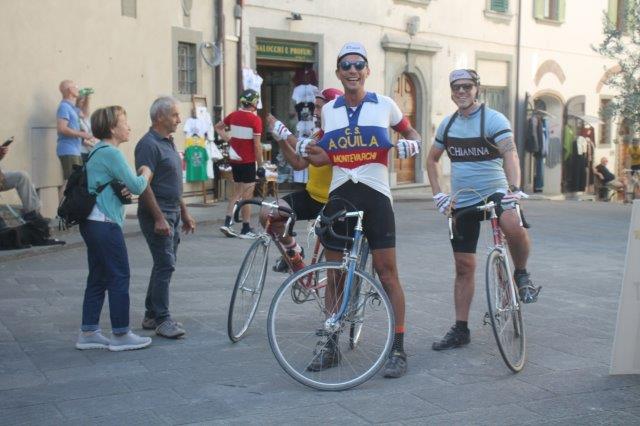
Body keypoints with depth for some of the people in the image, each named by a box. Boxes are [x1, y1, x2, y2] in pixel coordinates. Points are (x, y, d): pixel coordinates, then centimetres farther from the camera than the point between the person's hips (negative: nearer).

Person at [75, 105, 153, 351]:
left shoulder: (98, 152, 17)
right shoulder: (111, 153, -14)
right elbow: (137, 187, -16)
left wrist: (122, 189, 2)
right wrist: (145, 173, 4)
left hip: (92, 223, 10)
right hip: (105, 225, -10)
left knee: (97, 278, 13)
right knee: (119, 277, -2)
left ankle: (88, 333, 16)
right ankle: (121, 335, 4)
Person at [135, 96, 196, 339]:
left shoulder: (168, 143, 16)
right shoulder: (149, 145, -14)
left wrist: (184, 213, 21)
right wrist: (159, 218, -24)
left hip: (172, 213, 10)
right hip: (158, 214, -10)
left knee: (164, 264, 12)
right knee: (165, 265, -10)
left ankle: (151, 315, 20)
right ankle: (162, 320, -5)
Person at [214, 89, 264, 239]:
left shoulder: (233, 116, 5)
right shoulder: (255, 120, -14)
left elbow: (218, 127, 19)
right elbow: (257, 145, -15)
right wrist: (261, 165, -8)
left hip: (234, 159, 6)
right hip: (248, 161, -6)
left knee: (237, 193, 17)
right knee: (247, 196, 1)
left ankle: (227, 222, 10)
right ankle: (246, 229, 6)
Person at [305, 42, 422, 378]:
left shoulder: (384, 105, 2)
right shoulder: (329, 110, 10)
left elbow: (412, 133, 14)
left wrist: (411, 144, -9)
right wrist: (317, 156, -3)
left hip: (375, 196, -3)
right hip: (339, 195, 3)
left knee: (387, 271, -5)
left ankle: (398, 348, 3)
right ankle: (331, 345, 18)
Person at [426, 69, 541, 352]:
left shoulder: (493, 119, -9)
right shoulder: (447, 124, 7)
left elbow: (510, 154, -24)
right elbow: (431, 159, 19)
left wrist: (514, 188, -41)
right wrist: (438, 193, 7)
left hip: (495, 193, -4)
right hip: (462, 203, 5)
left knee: (513, 226, -37)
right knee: (464, 266, 6)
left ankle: (521, 275, -8)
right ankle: (460, 329, 14)